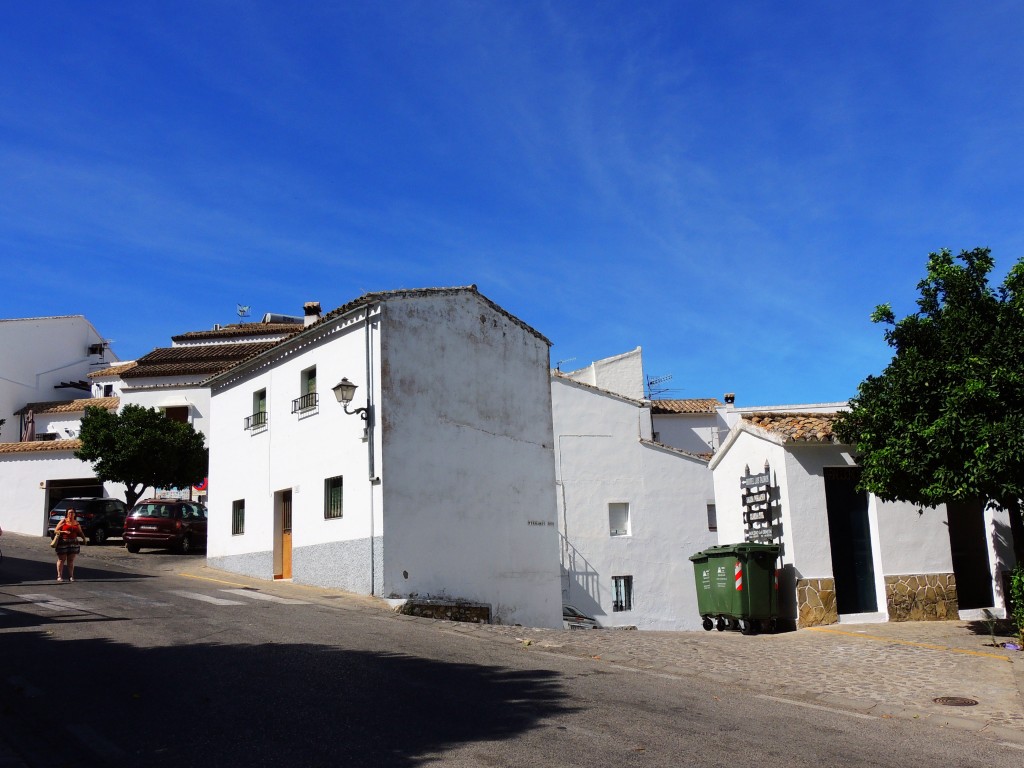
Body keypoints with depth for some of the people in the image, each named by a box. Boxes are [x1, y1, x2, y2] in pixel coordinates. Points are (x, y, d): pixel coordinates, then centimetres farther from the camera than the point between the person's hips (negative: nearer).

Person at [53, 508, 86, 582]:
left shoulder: (76, 523, 11)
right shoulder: (63, 521, -1)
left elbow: (80, 532, 15)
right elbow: (55, 531, -4)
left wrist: (83, 537, -5)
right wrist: (64, 532, -20)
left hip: (73, 543, 4)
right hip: (63, 542, -4)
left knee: (71, 560, 5)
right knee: (61, 559, 1)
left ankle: (71, 576, 8)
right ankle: (59, 576, 7)